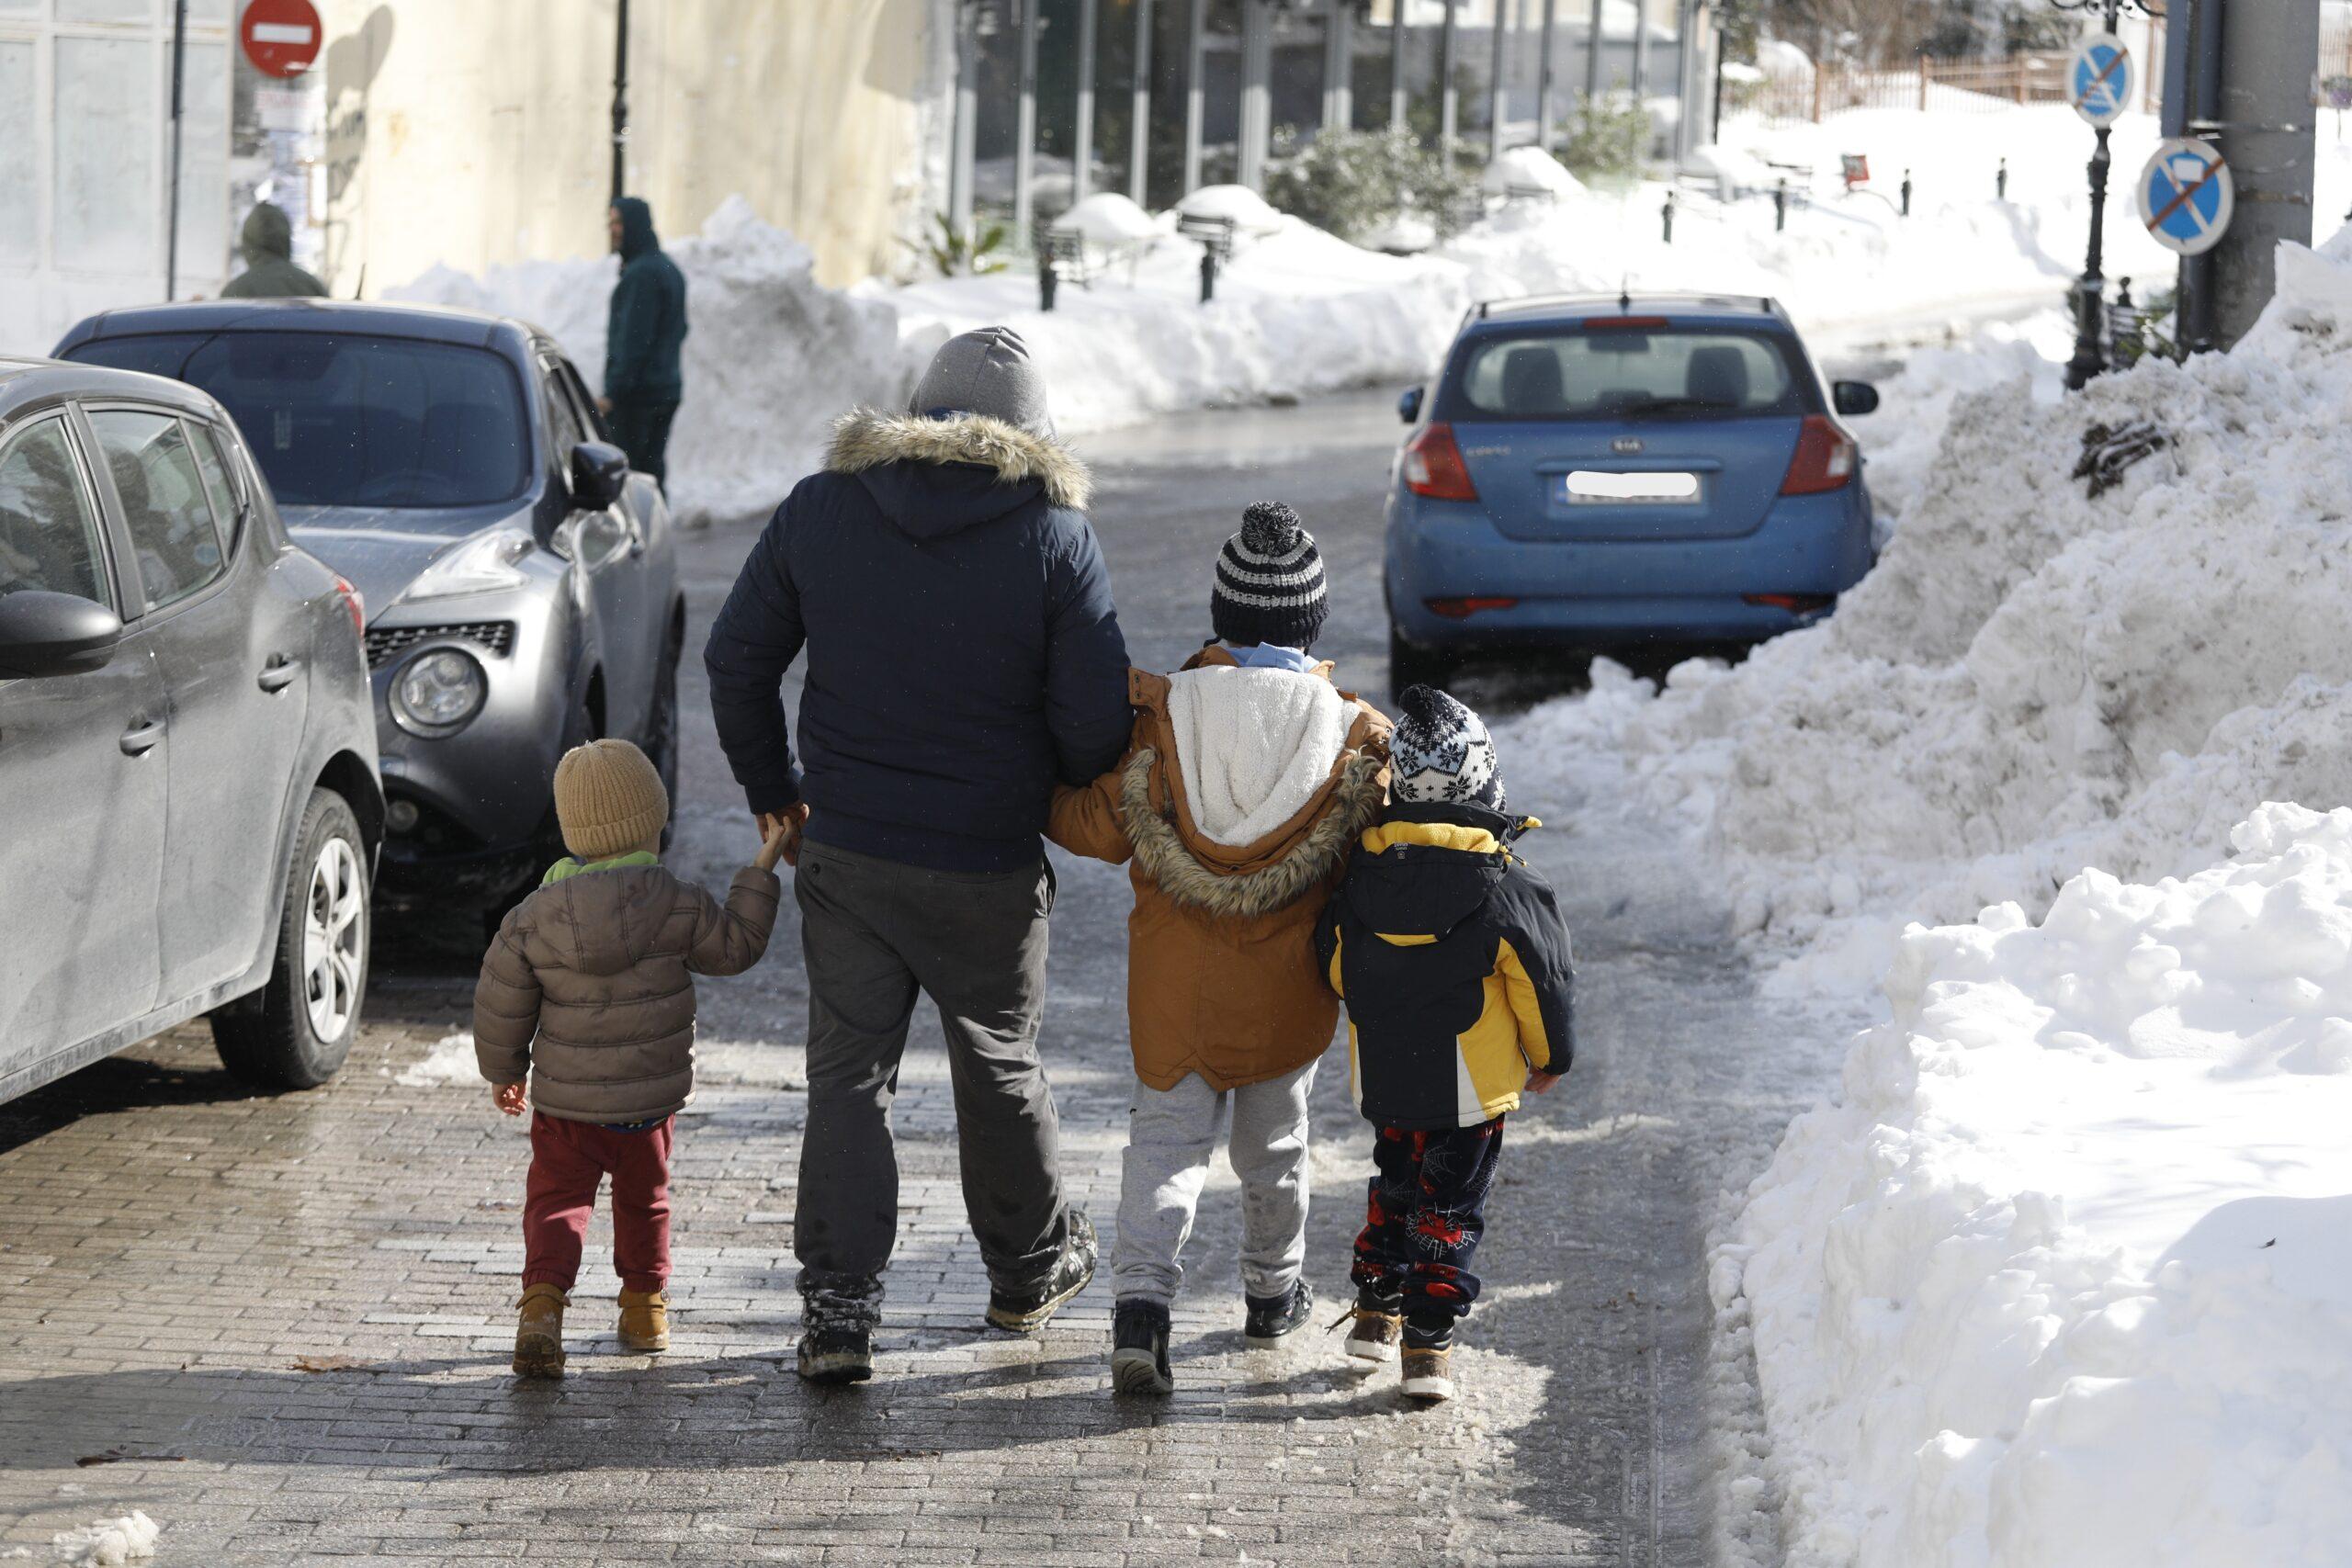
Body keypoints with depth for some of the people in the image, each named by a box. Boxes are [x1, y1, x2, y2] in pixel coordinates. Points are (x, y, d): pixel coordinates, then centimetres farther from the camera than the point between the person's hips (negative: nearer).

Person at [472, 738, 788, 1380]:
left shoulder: (533, 919, -8)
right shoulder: (680, 907, -13)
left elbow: (501, 1008, -1)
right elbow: (736, 947, 2)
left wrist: (503, 1073, 15)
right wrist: (761, 871, 10)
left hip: (565, 1104, 0)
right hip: (651, 1098, 0)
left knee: (557, 1200, 8)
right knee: (644, 1199, 21)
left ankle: (543, 1302, -15)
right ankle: (645, 1304, 35)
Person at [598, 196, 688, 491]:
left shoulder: (641, 273, -15)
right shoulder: (669, 269, 16)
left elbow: (634, 338, -20)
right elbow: (679, 330, 23)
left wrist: (613, 392, -20)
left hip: (637, 390, -10)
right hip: (667, 388, 10)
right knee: (653, 471, 11)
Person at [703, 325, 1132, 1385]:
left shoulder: (821, 510, -2)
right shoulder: (1055, 535, -10)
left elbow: (736, 661, 3)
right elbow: (1097, 720, -12)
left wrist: (772, 790, 16)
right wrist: (1054, 792, 10)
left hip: (847, 857, 1)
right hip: (991, 869, -1)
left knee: (849, 1076, 6)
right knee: (1000, 1068, 18)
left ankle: (836, 1307, -3)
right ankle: (1031, 1268, 36)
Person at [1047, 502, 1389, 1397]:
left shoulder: (1161, 716, -13)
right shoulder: (1354, 733, -12)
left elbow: (1102, 829, -7)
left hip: (1177, 982, -1)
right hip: (1288, 986, 1)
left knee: (1167, 1133, 6)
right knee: (1275, 1138, 21)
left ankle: (1141, 1300, -15)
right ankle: (1272, 1293, 40)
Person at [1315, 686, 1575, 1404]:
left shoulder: (1361, 873, -4)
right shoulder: (1508, 889, -14)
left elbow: (1332, 964, 8)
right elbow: (1544, 983, -7)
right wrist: (1551, 1055, 11)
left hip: (1382, 1076, 4)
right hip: (1470, 1085, -4)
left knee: (1395, 1184, 24)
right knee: (1449, 1209, 4)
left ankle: (1375, 1310, 29)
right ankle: (1428, 1345, 0)